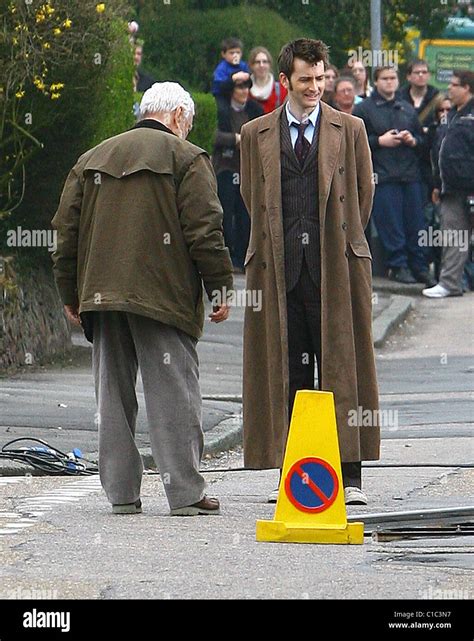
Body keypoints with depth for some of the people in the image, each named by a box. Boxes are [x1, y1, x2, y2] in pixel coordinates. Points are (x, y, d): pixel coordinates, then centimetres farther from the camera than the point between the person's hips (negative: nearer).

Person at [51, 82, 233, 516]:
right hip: (163, 296, -5)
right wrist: (220, 288, -1)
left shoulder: (92, 160, 17)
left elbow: (67, 230, 15)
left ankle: (121, 492, 9)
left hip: (101, 295, 5)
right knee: (173, 393, -3)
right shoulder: (187, 159, -1)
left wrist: (71, 295, 20)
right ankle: (184, 492, -5)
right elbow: (204, 230, -8)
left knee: (114, 393, 9)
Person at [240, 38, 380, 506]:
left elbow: (363, 195, 13)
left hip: (335, 266, -1)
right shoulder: (256, 135, 12)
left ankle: (348, 475, -3)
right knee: (283, 370, 0)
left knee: (341, 367, -3)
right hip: (278, 268, 1)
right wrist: (283, 244, 13)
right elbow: (252, 198, 16)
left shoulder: (349, 131, 10)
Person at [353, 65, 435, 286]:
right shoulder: (363, 109, 2)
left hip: (410, 174, 4)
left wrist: (413, 140, 0)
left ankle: (420, 267, 11)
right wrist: (379, 141, -12)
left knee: (416, 224, 4)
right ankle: (397, 265, 3)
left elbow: (422, 138, 22)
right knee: (391, 225, -5)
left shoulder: (407, 109, 16)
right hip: (382, 176, -4)